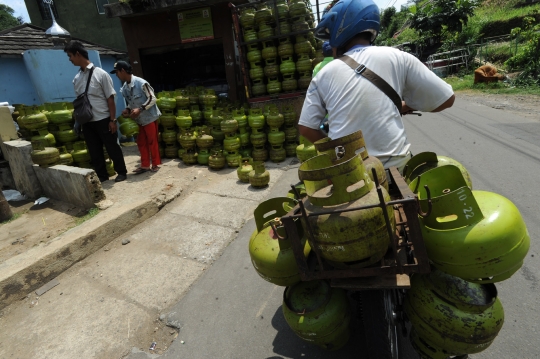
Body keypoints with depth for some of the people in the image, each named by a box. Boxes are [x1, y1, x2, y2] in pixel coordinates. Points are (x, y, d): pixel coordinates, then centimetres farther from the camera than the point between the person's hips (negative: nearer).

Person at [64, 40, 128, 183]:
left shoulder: (100, 74, -8)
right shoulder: (76, 78, 7)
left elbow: (110, 98, -9)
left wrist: (112, 120, -12)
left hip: (103, 120, -5)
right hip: (87, 122, 6)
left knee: (112, 147, 5)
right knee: (94, 151, 11)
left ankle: (121, 172, 20)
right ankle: (102, 175, 23)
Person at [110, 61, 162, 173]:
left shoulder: (141, 83, -19)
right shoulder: (124, 87, 3)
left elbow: (152, 98, -18)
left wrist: (140, 109, -25)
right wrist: (128, 109, -5)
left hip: (149, 117, -7)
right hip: (139, 119, 7)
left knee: (152, 141, 1)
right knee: (141, 142, 10)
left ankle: (156, 164, 14)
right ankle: (145, 165, 19)